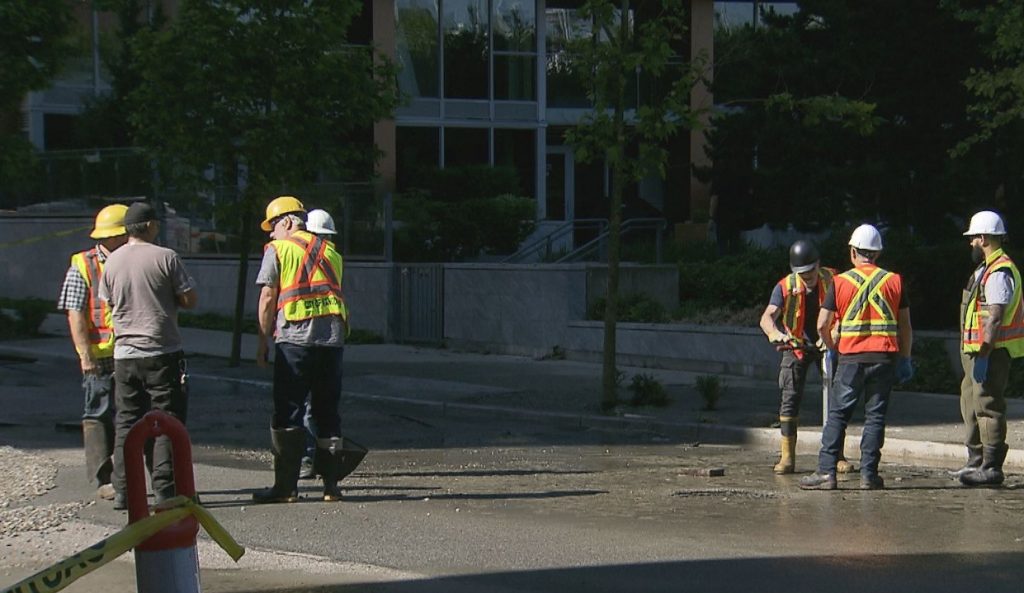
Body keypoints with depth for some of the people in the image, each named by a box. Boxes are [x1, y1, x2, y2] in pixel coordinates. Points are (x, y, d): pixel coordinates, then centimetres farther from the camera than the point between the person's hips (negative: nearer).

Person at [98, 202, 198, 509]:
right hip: (163, 353, -4)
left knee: (126, 422, 9)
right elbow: (189, 300, -6)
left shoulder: (112, 261, 4)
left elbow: (108, 304, 13)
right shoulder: (166, 257, -9)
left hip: (125, 354, 4)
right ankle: (164, 489, -2)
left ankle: (122, 491, 7)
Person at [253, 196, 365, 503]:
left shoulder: (278, 250, 4)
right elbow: (336, 292, 16)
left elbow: (268, 298, -1)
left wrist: (263, 340, 4)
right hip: (333, 336, 5)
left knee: (288, 412, -1)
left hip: (294, 337, -5)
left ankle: (286, 485, -4)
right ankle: (331, 483, 9)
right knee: (327, 410, 10)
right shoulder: (330, 251, 19)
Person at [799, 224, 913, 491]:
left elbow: (822, 324, -1)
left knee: (837, 415, 2)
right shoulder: (894, 281, 5)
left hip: (851, 358, -1)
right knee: (875, 416, 5)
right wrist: (905, 358, 15)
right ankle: (869, 473, 2)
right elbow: (905, 326, 7)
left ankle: (826, 471, -3)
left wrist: (832, 347, 17)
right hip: (884, 358, 1)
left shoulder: (841, 282, 0)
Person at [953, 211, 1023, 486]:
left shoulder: (1000, 273, -17)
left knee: (987, 405, -10)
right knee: (970, 403, 17)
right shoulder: (987, 269, 18)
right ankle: (976, 461, 25)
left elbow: (995, 318, -23)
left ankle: (991, 468, -8)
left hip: (992, 351, -11)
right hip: (978, 350, 11)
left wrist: (983, 355, -25)